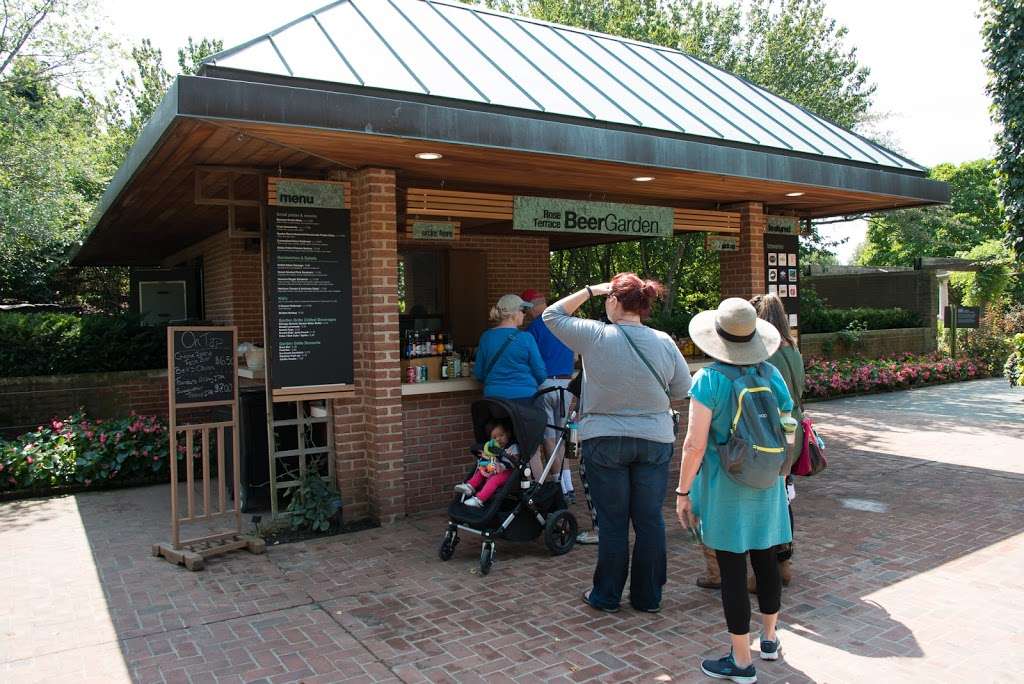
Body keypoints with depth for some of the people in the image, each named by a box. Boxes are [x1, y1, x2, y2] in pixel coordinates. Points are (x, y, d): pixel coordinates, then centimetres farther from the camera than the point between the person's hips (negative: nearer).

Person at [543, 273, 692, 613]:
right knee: (650, 519, 10)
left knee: (613, 521, 8)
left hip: (605, 441, -2)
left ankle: (607, 595, 20)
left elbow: (552, 315, 2)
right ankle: (648, 596, 21)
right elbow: (682, 390, 5)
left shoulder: (595, 336, -11)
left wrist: (589, 290, 4)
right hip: (655, 441, 2)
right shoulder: (664, 343, -4)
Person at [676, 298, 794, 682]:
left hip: (725, 487, -6)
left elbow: (695, 444, -18)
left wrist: (682, 492, -8)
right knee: (765, 558, 20)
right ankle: (769, 639, 39)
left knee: (732, 567, 3)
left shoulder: (709, 379, -16)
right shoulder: (771, 374, 0)